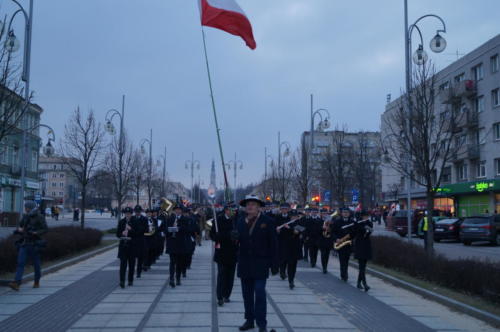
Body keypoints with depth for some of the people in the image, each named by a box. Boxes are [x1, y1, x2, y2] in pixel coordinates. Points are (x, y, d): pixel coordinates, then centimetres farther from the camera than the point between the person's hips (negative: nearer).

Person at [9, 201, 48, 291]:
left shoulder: (39, 217, -7)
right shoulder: (25, 217, 9)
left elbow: (45, 229, -10)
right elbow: (20, 226, 20)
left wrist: (36, 233, -24)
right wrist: (19, 230, -3)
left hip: (34, 244, -4)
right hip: (24, 243, 4)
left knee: (36, 263, 8)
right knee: (20, 262, -8)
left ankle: (37, 282, 26)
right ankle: (16, 283, -16)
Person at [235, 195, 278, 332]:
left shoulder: (268, 222, -5)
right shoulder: (240, 220, 7)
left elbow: (273, 244, -5)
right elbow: (238, 238, 10)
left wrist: (274, 265, -8)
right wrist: (235, 236, -15)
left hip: (260, 264, -4)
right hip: (244, 263, 5)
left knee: (259, 293, -7)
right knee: (247, 294, 11)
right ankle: (249, 320, 22)